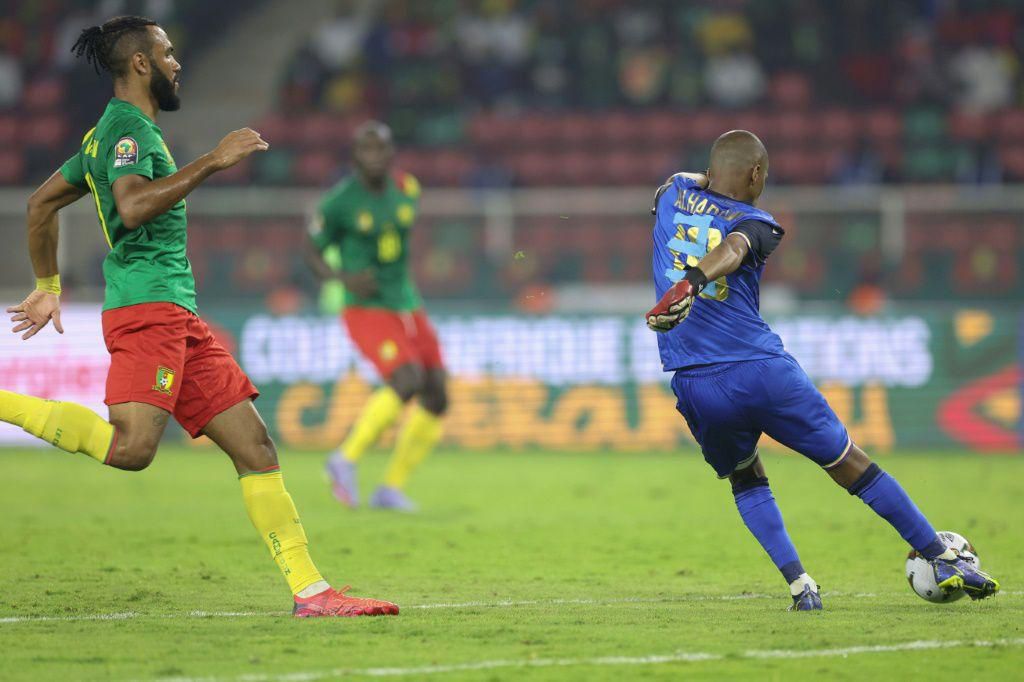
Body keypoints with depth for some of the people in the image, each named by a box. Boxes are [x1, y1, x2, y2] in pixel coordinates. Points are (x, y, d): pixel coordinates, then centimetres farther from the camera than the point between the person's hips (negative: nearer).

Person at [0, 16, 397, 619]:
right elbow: (133, 206, -24)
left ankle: (311, 591, -2)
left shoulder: (110, 133, 24)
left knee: (254, 444, 3)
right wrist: (211, 162, -19)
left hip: (179, 317, 10)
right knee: (130, 448, -27)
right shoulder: (128, 127, -6)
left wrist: (48, 287, 35)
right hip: (147, 305, -10)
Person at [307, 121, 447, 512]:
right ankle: (346, 460, -10)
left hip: (406, 304, 7)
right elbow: (314, 254, -3)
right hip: (366, 309, -7)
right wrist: (343, 278, -20)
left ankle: (391, 489, 12)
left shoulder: (406, 190, 5)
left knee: (436, 399, 0)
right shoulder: (340, 202, -11)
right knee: (408, 382, -27)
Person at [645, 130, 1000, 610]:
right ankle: (944, 561, 19)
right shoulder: (755, 224, -1)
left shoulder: (673, 193, 10)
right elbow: (730, 251, -24)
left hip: (694, 387, 3)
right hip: (764, 372, -3)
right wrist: (691, 281, -39)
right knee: (851, 466, 11)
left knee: (745, 480, 26)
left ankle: (799, 585, 8)